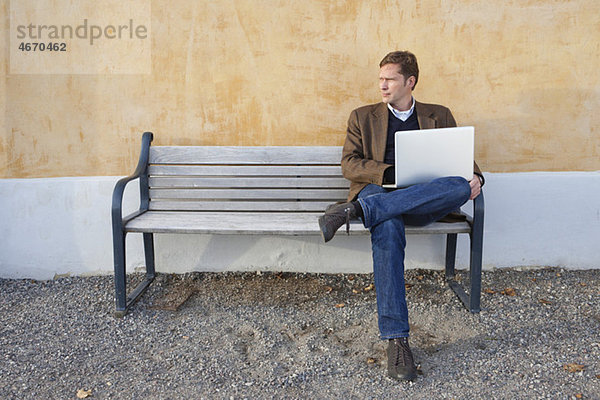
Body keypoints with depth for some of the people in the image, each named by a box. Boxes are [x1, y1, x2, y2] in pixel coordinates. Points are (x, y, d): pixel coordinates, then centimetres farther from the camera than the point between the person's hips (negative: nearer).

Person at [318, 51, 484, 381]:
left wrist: (475, 178, -6)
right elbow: (349, 164, 6)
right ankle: (396, 339, -33)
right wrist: (390, 173, -11)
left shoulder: (439, 116, 21)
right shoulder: (363, 117, 18)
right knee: (387, 228, -37)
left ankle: (355, 210, -38)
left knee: (460, 186, -32)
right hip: (378, 192, -1)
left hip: (425, 201, 2)